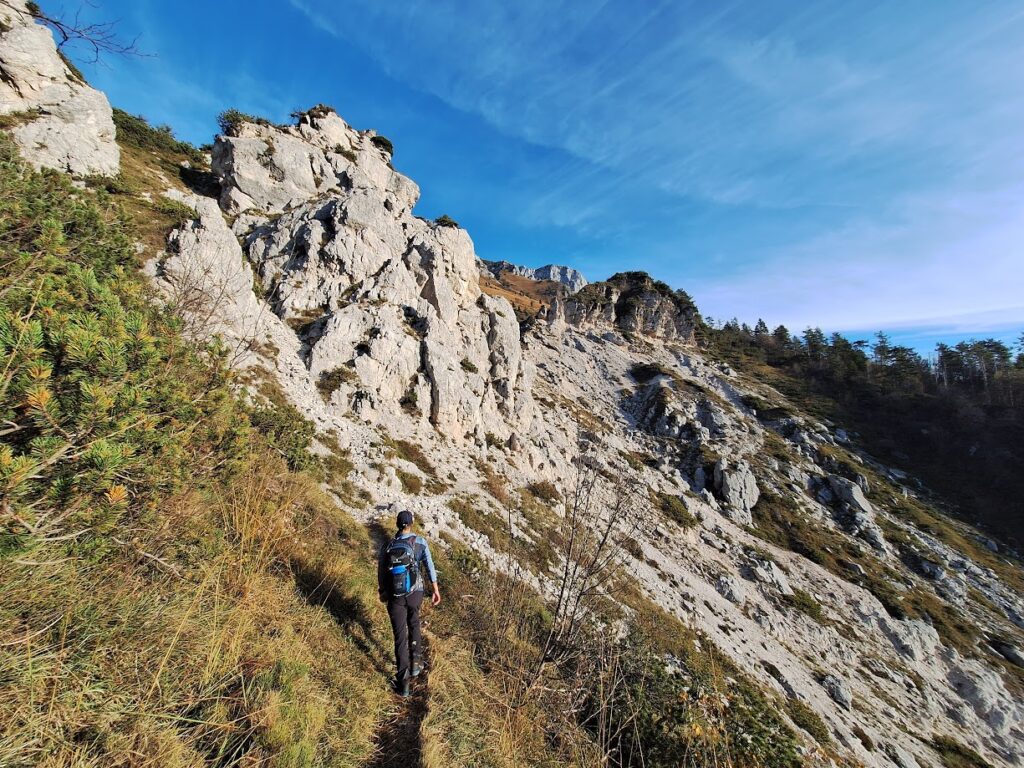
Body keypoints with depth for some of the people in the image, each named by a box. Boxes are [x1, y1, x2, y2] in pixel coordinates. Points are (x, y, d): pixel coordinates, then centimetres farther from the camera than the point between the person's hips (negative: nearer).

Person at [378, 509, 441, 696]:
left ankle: (403, 682, 12)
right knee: (414, 624, 29)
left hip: (395, 596, 0)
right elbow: (430, 567, -10)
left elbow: (381, 573, 4)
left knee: (400, 635, 9)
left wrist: (382, 593, 21)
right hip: (415, 593, 0)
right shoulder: (420, 542, -9)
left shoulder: (387, 547, -5)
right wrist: (436, 590, -1)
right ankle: (416, 662, 29)